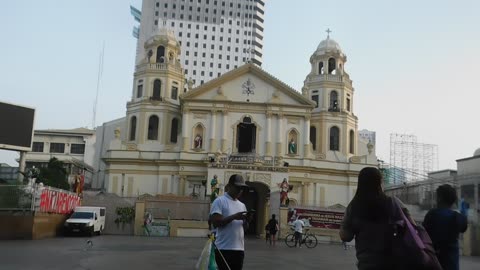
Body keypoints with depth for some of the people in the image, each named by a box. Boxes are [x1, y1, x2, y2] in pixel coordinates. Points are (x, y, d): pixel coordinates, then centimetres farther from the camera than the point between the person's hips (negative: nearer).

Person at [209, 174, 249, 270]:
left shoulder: (242, 205, 16)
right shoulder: (219, 201, -5)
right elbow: (215, 222, -16)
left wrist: (246, 221, -4)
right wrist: (234, 216, -20)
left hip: (239, 249, 7)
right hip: (224, 249, -7)